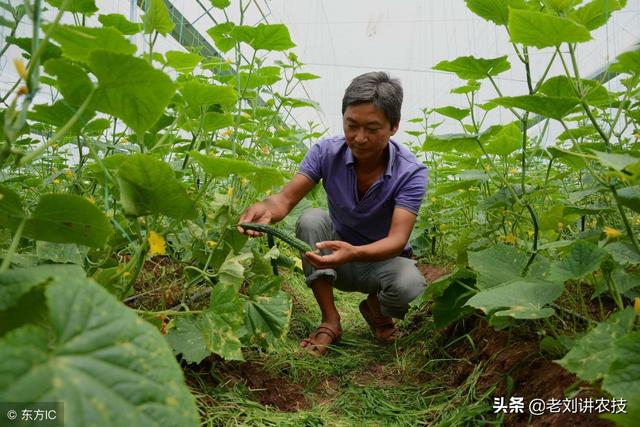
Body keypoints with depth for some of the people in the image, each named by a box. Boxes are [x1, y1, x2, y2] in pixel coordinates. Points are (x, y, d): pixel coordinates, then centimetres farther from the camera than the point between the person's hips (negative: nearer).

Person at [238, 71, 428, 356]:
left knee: (409, 287, -35)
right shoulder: (327, 152, -16)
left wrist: (353, 253, -54)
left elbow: (397, 239, -32)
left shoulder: (411, 172, -23)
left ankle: (375, 308, 6)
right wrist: (266, 209, -48)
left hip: (383, 260, -1)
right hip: (335, 261, 2)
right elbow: (286, 198, -22)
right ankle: (330, 321, -15)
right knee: (311, 219, -28)